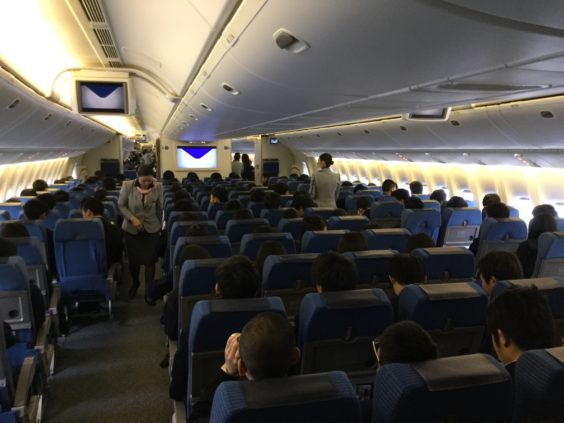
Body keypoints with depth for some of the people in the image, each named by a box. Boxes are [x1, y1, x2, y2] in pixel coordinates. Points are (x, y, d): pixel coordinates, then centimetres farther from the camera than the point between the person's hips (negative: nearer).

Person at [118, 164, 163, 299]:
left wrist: (160, 227, 11)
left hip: (151, 229, 0)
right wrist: (132, 218, -19)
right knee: (133, 259, 13)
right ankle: (135, 283, 41)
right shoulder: (127, 186, -14)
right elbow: (121, 205, -4)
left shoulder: (158, 187, -11)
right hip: (131, 229, 0)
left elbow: (159, 209, 2)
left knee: (150, 261, 2)